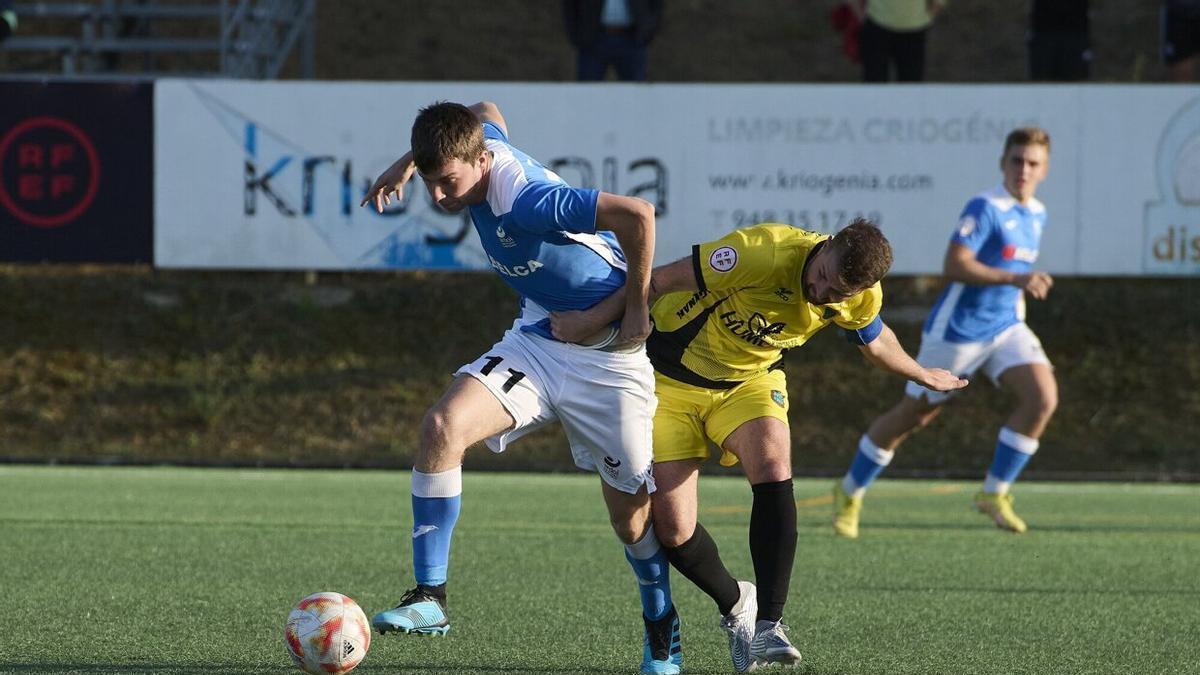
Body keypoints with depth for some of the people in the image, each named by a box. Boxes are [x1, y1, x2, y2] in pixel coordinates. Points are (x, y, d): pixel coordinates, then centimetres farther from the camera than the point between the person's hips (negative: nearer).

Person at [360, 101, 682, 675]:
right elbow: (488, 111, 20)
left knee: (632, 516, 2)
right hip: (536, 342, 7)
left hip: (608, 357, -7)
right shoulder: (484, 143, -6)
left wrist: (637, 306, -20)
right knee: (442, 425, -19)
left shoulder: (524, 200, -31)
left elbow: (637, 214, -34)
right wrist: (406, 164, 17)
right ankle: (429, 599, -17)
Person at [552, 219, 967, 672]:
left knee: (772, 467, -30)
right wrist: (592, 319, -31)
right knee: (672, 529, -10)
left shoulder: (862, 299, -14)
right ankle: (735, 604, 22)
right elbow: (660, 279, -29)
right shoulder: (765, 253, -35)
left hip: (750, 380, 3)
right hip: (670, 378, -3)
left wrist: (923, 375, 29)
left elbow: (874, 341, 13)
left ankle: (768, 625, -24)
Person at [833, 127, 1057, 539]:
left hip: (1005, 326, 7)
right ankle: (850, 492, 26)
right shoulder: (986, 208, -18)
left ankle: (994, 493, -5)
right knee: (913, 415, 5)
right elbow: (954, 266, -28)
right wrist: (1015, 279, -33)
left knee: (1043, 397, -16)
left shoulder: (1036, 214, 8)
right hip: (957, 330, -7)